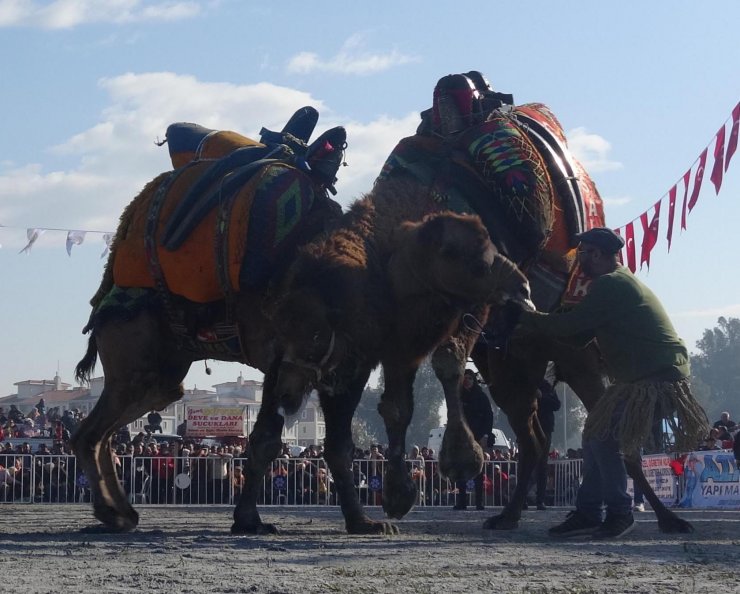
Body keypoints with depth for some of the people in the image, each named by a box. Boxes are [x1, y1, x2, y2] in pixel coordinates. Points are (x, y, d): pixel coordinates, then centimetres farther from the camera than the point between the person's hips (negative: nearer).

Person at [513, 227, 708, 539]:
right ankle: (587, 513, 14)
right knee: (596, 434, 10)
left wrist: (526, 318, -2)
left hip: (658, 381, -11)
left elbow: (568, 325, -17)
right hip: (640, 379, 11)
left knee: (601, 435, -15)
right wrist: (534, 329, 9)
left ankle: (619, 513, -5)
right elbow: (580, 335, 17)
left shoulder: (610, 285, -14)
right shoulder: (621, 283, 20)